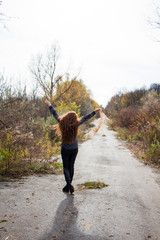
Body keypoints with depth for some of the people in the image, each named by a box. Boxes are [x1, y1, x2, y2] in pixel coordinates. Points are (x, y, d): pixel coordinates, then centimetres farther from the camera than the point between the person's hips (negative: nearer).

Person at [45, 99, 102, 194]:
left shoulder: (62, 123, -16)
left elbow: (55, 114, -3)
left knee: (66, 167, 10)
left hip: (65, 149, -1)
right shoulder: (76, 124, -16)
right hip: (74, 149, 1)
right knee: (71, 166, 15)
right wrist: (95, 111, 3)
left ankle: (69, 184, -6)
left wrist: (49, 105, 12)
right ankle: (69, 185, 24)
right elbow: (86, 118, -8)